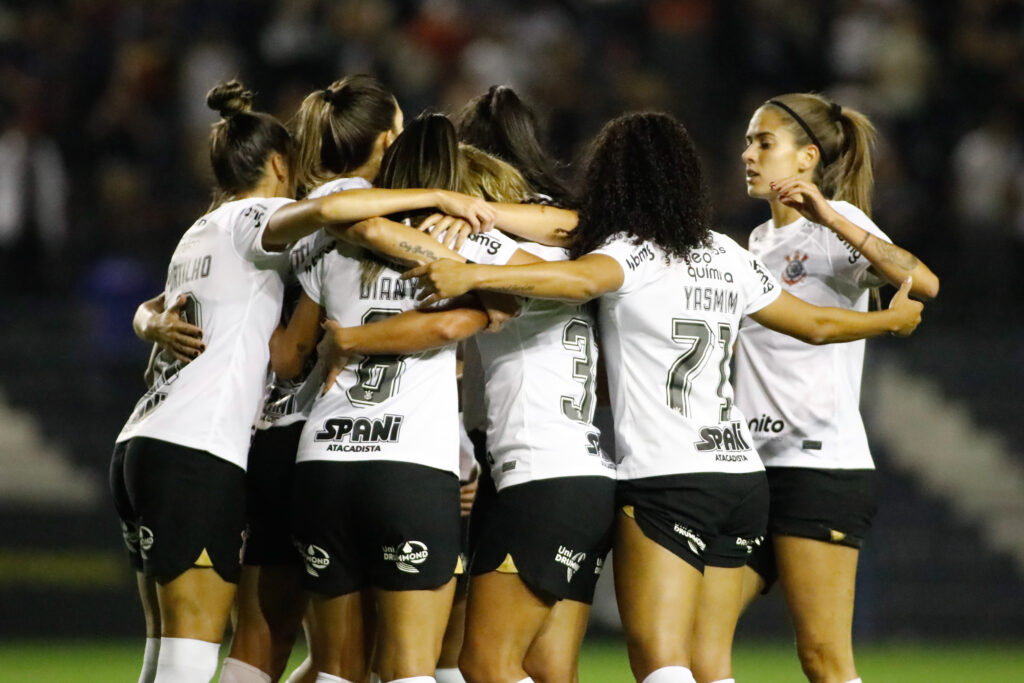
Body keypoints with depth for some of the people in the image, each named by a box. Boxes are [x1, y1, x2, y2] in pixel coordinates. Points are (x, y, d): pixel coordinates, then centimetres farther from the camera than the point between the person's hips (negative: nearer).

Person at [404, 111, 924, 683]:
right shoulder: (726, 256, 14)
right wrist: (893, 319, 45)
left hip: (667, 480, -7)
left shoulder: (632, 251, -6)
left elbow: (582, 280, -30)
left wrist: (472, 275, -38)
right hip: (743, 476, 7)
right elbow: (816, 324, 25)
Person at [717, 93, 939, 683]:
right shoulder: (761, 241, 21)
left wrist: (831, 218, -31)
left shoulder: (839, 225, -4)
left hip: (820, 465, -8)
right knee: (696, 632, -2)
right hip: (753, 467, 8)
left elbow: (923, 283, -24)